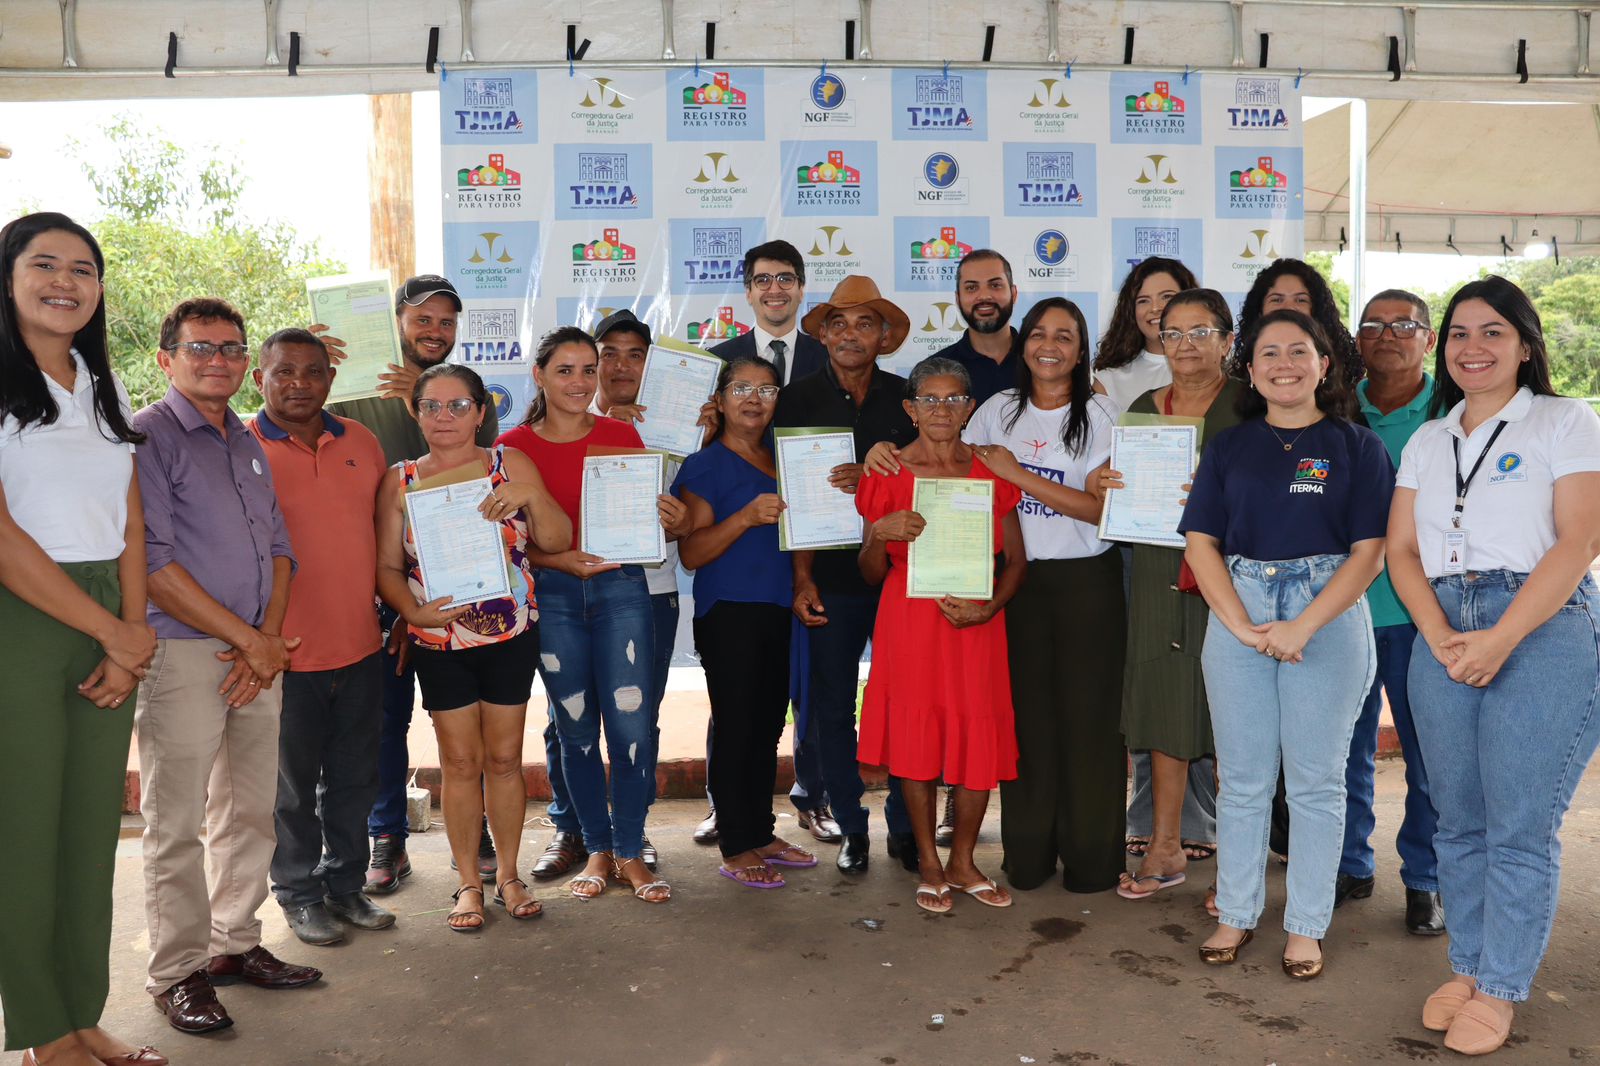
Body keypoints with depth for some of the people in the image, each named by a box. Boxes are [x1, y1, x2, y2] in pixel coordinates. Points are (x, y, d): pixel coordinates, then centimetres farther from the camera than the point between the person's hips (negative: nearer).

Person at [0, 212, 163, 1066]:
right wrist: (114, 632, -10)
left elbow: (130, 530, 11)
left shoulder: (107, 393, 15)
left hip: (107, 630, 6)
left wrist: (129, 643, -2)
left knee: (94, 824, 10)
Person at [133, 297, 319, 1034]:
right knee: (176, 826, 1)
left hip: (258, 657, 7)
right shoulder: (146, 437, -7)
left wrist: (268, 639, -2)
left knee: (250, 811, 13)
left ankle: (235, 944, 27)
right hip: (183, 654, -7)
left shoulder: (248, 444, 15)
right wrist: (250, 641, -12)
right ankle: (176, 974, 13)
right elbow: (152, 561, -15)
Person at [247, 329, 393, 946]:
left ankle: (346, 883, 32)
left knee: (355, 778, 15)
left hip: (360, 647, 5)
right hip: (285, 654, -4)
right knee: (292, 785, 10)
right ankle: (299, 895, 27)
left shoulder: (361, 442, 7)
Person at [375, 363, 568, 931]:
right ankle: (468, 882, 21)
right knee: (459, 761, 6)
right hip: (438, 640, 0)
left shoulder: (510, 464, 0)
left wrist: (530, 496, -20)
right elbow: (387, 566, 2)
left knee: (504, 758, 8)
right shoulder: (400, 480, 2)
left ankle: (508, 875, 24)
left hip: (511, 635, 0)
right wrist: (413, 611, -16)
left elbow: (557, 540, -3)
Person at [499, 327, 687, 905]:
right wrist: (559, 559, -15)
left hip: (622, 588, 0)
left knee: (633, 725, -4)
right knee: (576, 729, 8)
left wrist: (672, 523, -12)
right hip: (552, 596, 0)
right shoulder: (513, 446, 2)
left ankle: (631, 852, 13)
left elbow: (647, 514, 10)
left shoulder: (622, 435, 6)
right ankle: (598, 849, 24)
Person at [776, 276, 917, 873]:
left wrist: (873, 478, -15)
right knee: (832, 706, 5)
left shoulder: (908, 398, 7)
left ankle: (905, 827, 17)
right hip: (830, 578, 0)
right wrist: (802, 577, -5)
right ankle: (851, 828, 19)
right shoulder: (798, 401, 5)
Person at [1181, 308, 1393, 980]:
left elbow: (1369, 550, -4)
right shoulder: (1229, 447, 10)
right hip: (1237, 612, 2)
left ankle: (1306, 925, 18)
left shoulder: (1356, 446, 4)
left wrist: (1302, 626, -15)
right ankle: (1237, 915, 20)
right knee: (1243, 778, 7)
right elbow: (1200, 542, 3)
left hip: (1329, 615, -2)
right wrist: (1243, 626, -11)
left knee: (1315, 780, 5)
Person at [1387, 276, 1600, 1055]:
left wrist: (1500, 639, -16)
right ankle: (1467, 967, 24)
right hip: (1444, 638, 5)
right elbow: (1401, 550, 9)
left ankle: (1500, 989, 12)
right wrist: (1440, 637, -8)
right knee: (1459, 821, 10)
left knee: (1520, 828, 0)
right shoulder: (1427, 441, 15)